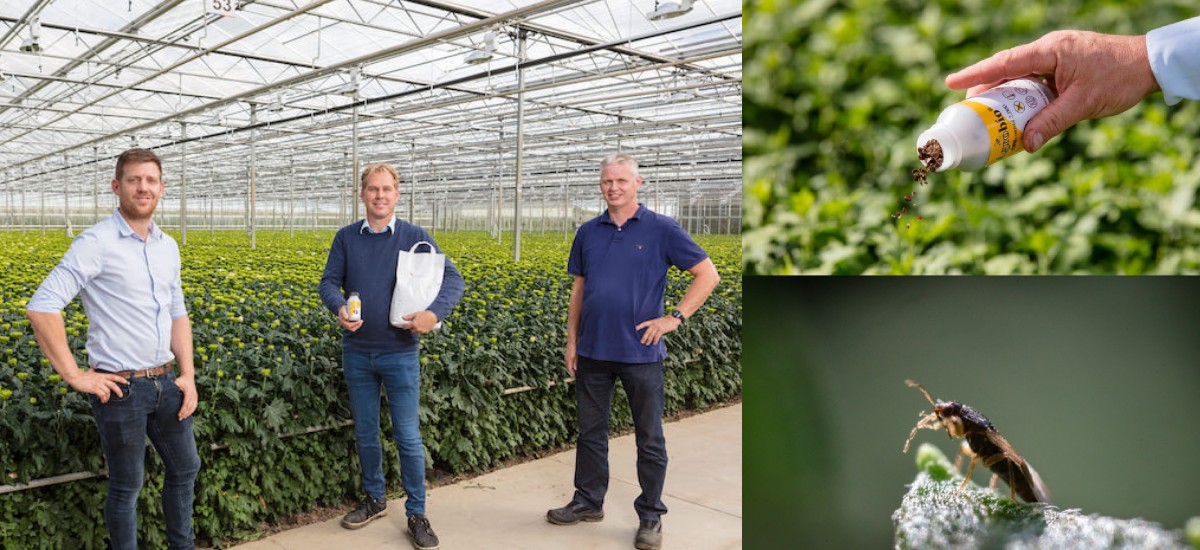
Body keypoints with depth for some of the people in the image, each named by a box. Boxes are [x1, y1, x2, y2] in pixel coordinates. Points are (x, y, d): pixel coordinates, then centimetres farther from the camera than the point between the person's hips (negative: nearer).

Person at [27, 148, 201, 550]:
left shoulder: (167, 246, 8)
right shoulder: (97, 243, -14)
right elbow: (41, 307, -19)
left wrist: (188, 375, 5)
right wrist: (74, 375, -17)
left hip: (165, 382, 7)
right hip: (119, 388, -7)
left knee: (185, 467, 18)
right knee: (127, 486, 8)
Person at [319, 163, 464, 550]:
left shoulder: (415, 237, -4)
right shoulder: (346, 238, 4)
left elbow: (453, 279, -8)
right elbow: (329, 282, 3)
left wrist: (435, 312, -26)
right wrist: (339, 308, -20)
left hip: (400, 353, -3)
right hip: (356, 352, 3)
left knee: (408, 436, 0)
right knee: (364, 432, 14)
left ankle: (417, 514, 12)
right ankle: (374, 499, 32)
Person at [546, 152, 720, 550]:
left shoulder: (661, 230, -5)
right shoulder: (588, 233, 7)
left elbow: (707, 275, -4)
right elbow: (578, 290, 13)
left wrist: (676, 317, -11)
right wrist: (572, 341, 9)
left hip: (640, 352, -4)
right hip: (593, 352, 4)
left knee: (650, 439, 6)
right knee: (590, 432, 15)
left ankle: (650, 516, 21)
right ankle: (588, 502, 32)